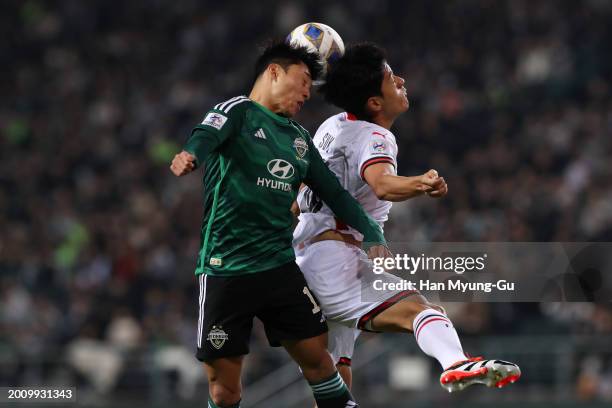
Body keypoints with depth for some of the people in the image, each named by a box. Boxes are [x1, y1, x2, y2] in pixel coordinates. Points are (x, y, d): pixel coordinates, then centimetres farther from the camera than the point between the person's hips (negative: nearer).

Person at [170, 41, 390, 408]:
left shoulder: (298, 138, 18)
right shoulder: (239, 111, -2)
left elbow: (334, 194, 22)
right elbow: (207, 136, -23)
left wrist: (375, 238, 9)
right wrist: (190, 155, -46)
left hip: (280, 266, 6)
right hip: (226, 270, -6)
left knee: (317, 357, 5)